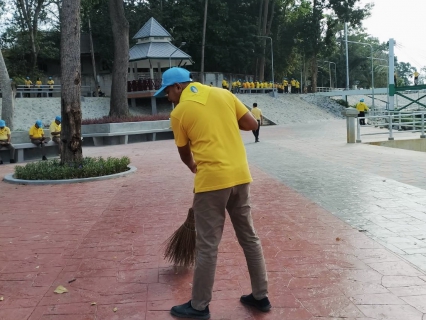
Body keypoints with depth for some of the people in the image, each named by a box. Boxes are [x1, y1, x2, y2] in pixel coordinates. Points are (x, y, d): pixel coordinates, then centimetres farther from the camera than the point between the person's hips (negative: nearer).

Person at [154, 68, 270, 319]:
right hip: (240, 175, 5)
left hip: (212, 180, -5)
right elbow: (252, 124, 8)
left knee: (208, 246, 3)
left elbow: (185, 154, 10)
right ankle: (261, 296, 26)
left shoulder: (179, 112, -2)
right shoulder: (224, 94, 8)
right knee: (250, 238, 15)